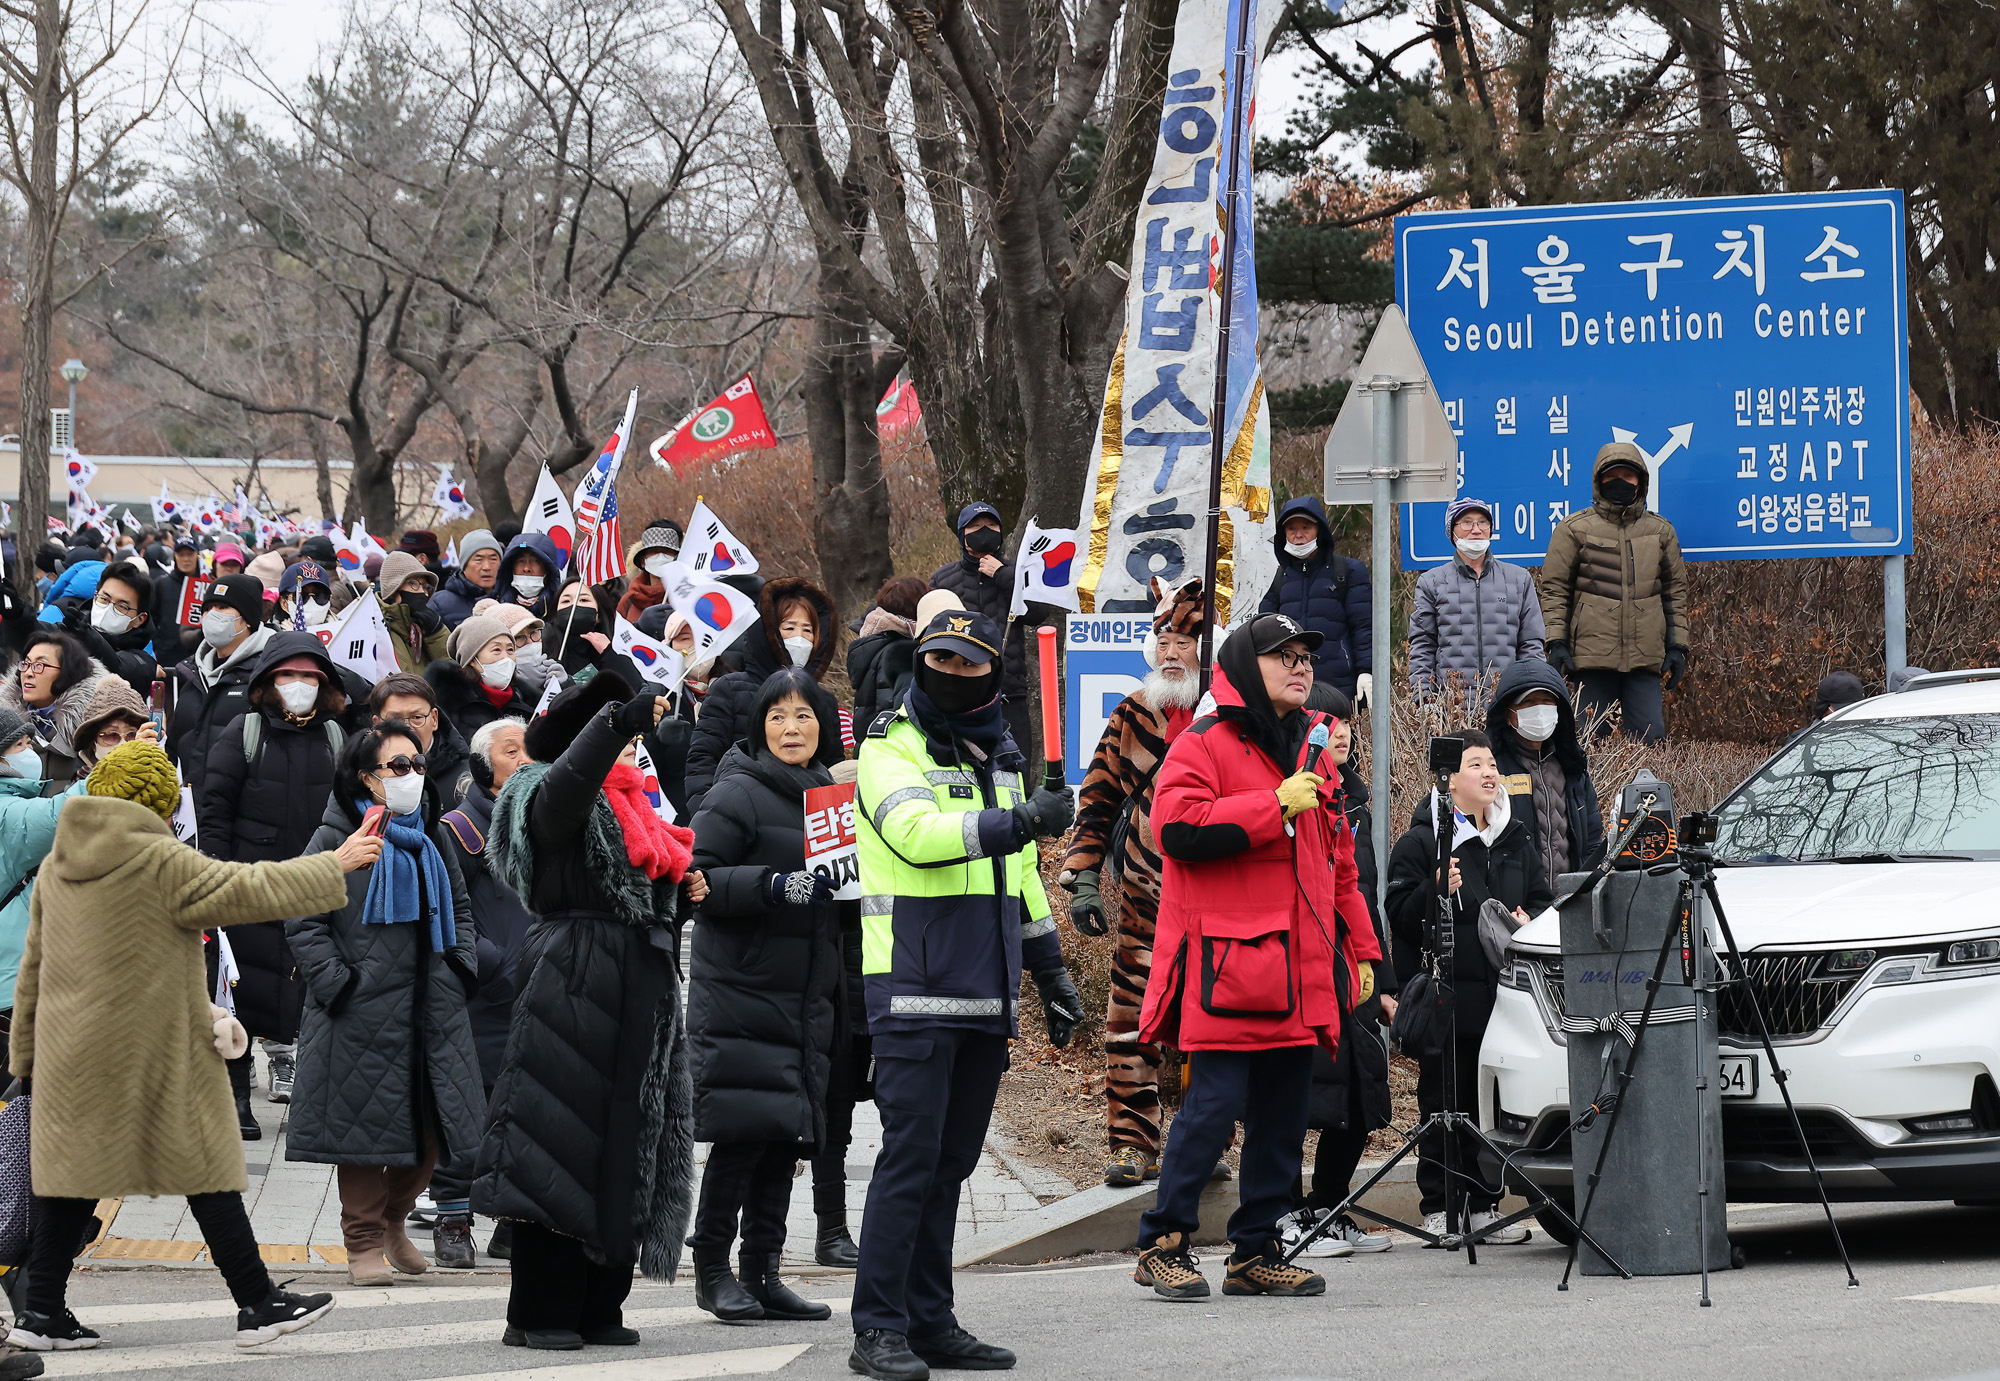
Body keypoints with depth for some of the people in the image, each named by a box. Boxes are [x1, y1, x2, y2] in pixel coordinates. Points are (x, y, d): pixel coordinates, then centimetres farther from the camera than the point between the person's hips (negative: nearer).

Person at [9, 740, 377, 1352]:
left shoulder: (56, 867, 9)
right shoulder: (160, 863, -14)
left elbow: (34, 967, 15)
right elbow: (251, 890, -11)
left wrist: (26, 1051, 22)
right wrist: (333, 866, 2)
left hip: (71, 1054, 6)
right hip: (155, 1054, -6)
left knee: (75, 1168, 10)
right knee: (208, 1168, 1)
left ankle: (41, 1311, 7)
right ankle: (258, 1305, 5)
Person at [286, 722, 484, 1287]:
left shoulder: (432, 837, 13)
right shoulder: (336, 838, -5)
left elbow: (458, 908, 25)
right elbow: (303, 919, -7)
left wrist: (461, 966, 11)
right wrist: (337, 982, -14)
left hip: (432, 1005, 5)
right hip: (365, 1008, -5)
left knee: (434, 1121, 6)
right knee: (368, 1120, -2)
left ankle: (394, 1218, 29)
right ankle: (365, 1242, 9)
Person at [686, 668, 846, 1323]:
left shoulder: (831, 795, 15)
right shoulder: (737, 794, -7)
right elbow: (696, 879, -14)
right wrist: (774, 886, -24)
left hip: (807, 995, 7)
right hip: (739, 991, -7)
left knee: (785, 1133, 6)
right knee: (745, 1128, -11)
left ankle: (762, 1272, 11)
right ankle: (711, 1268, -1)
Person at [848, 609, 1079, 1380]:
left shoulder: (999, 758, 18)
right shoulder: (890, 750, -5)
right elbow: (915, 831, -25)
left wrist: (1049, 968, 27)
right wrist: (1015, 823, -36)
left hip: (983, 996, 7)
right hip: (914, 990, -7)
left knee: (950, 1163, 9)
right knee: (911, 1156, -11)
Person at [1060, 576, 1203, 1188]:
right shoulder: (1132, 718, 6)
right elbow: (1098, 802, 10)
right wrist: (1082, 879, 2)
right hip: (1144, 903, 2)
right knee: (1131, 1020, -2)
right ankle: (1132, 1144, 5)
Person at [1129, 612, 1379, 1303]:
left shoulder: (1311, 753, 20)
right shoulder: (1202, 746, -4)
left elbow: (1336, 858, 27)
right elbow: (1179, 829, -20)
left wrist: (1359, 948, 23)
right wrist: (1275, 805, -17)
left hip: (1301, 970, 8)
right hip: (1226, 961, -8)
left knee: (1284, 1114, 8)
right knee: (1215, 1103, -11)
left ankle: (1255, 1253, 15)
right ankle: (1162, 1244, -1)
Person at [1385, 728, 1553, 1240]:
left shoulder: (1517, 840, 17)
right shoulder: (1422, 841, -1)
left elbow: (1543, 900, 24)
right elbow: (1399, 914, -6)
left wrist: (1529, 922, 3)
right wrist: (1436, 890, -21)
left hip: (1504, 987, 5)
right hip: (1447, 994, -5)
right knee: (1443, 1101, -3)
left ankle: (1484, 1206, 11)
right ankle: (1438, 1207, 1)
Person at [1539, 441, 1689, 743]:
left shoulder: (1661, 532, 16)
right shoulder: (1574, 530, 6)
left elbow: (1675, 592, 18)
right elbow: (1555, 588, 3)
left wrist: (1677, 647, 10)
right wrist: (1556, 642, -6)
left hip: (1646, 657, 2)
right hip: (1593, 653, -2)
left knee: (1650, 739, -5)